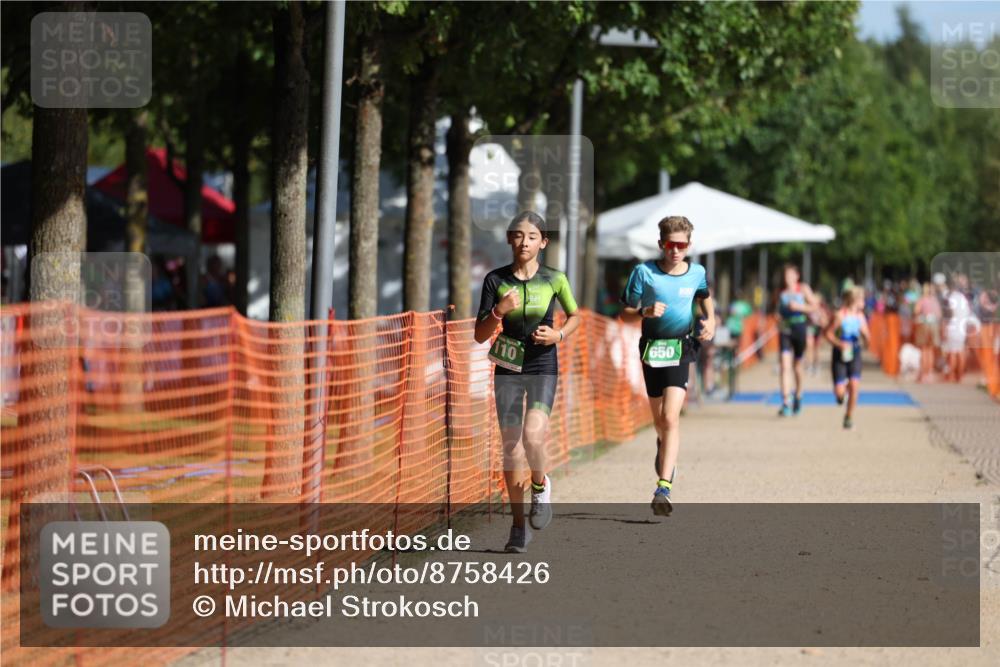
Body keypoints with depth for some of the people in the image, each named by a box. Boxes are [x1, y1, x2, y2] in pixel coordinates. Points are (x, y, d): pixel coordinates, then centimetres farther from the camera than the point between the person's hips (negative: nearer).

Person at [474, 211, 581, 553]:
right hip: (508, 369, 2)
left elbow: (574, 316, 13)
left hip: (543, 370, -2)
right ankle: (519, 525, 15)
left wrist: (559, 335, -8)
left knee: (533, 437, -23)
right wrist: (499, 311, -21)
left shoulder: (554, 280, -5)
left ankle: (541, 485, 10)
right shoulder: (496, 280, -3)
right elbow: (480, 335, -3)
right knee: (510, 445, 3)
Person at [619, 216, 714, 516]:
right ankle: (665, 447, 53)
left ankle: (664, 488, -21)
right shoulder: (644, 272, -5)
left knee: (670, 418, -16)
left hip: (680, 349, -1)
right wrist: (645, 312, -22)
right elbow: (626, 313, -2)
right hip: (652, 348, 1)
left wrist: (710, 321, 4)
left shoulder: (696, 272, 1)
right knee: (659, 420, 15)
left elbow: (705, 298, 23)